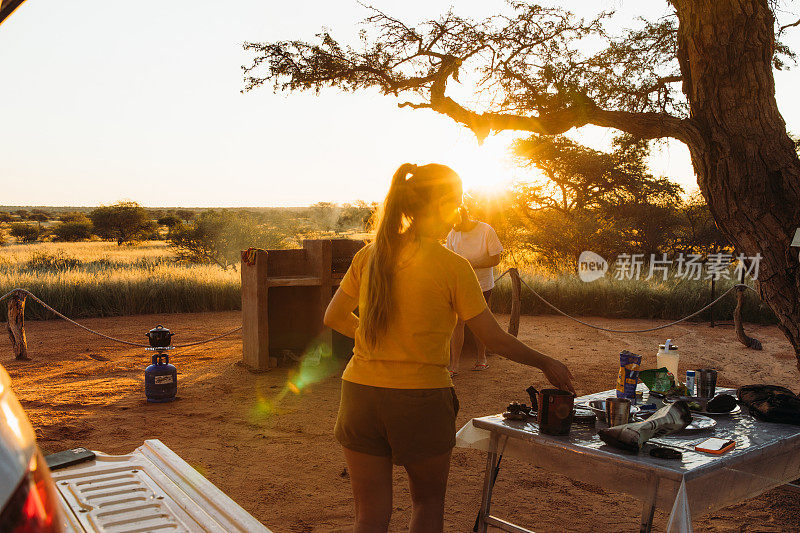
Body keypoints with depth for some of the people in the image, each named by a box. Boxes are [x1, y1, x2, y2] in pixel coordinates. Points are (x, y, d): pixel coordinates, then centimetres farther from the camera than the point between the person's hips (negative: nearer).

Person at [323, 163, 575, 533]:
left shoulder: (371, 255, 1)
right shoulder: (452, 267, -10)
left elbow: (334, 318, 9)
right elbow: (494, 339, -6)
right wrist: (546, 364, 8)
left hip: (361, 393, 3)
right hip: (421, 400, -3)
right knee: (429, 503, 23)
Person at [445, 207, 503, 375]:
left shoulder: (486, 231, -10)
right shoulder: (453, 234, 0)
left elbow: (495, 259, -11)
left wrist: (471, 265, -20)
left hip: (483, 285, -2)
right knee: (457, 322, -7)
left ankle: (480, 358, 27)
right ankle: (454, 365, -4)